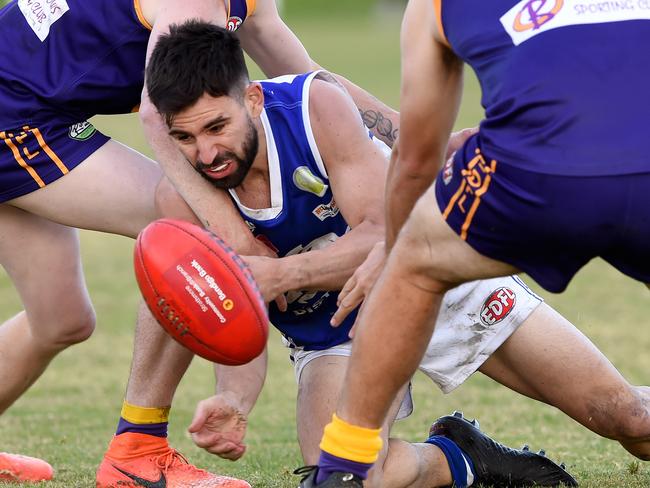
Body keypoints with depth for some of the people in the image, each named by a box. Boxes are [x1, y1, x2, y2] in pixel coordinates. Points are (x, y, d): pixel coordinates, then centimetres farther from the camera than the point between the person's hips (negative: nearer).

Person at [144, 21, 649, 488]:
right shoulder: (185, 203, -21)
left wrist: (279, 275, -46)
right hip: (331, 332, 1)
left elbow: (385, 234, -30)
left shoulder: (317, 105, -27)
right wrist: (235, 403, -42)